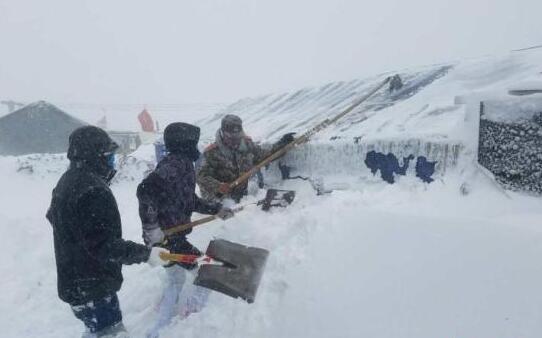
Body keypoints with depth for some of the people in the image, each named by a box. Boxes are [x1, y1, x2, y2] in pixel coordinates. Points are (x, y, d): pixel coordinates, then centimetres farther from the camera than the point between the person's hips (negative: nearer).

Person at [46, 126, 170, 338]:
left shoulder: (67, 181, 7)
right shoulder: (93, 191, -26)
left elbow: (53, 216, 25)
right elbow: (103, 246, -29)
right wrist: (145, 253, -27)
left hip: (72, 282, 10)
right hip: (92, 288, -10)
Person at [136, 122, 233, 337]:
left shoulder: (182, 164, 11)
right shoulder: (176, 163, -20)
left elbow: (190, 201, 19)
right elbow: (146, 190, -33)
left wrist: (216, 209, 17)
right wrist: (152, 227, -30)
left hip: (172, 234, 10)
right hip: (165, 236, -10)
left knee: (176, 281, 25)